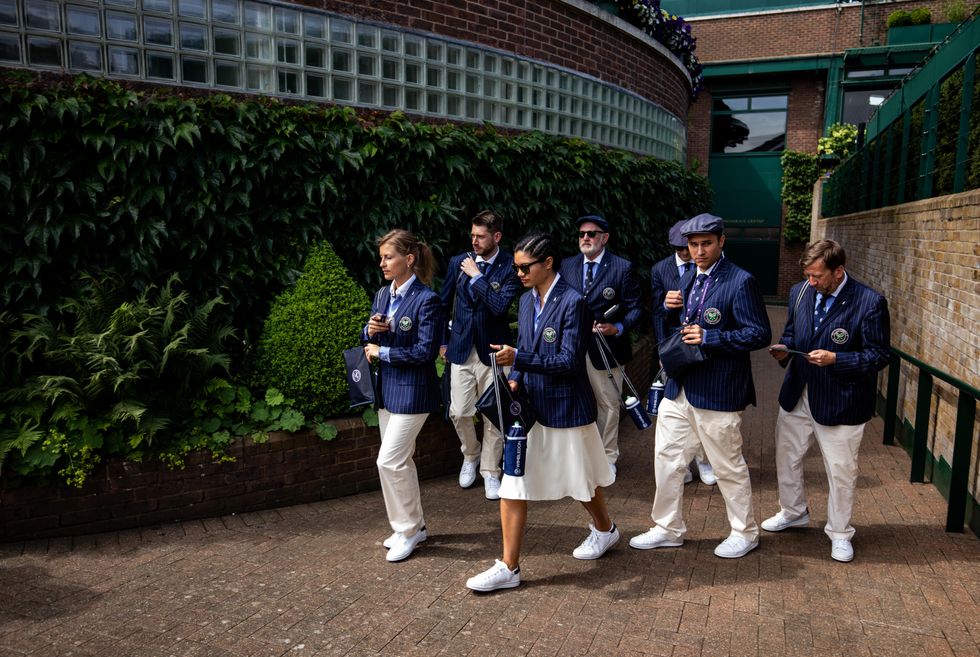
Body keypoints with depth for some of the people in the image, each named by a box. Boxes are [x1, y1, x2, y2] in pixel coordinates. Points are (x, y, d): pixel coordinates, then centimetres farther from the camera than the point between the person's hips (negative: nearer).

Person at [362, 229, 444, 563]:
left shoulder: (427, 300, -15)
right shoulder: (382, 295, 9)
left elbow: (425, 351, -20)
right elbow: (369, 343, 16)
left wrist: (382, 352, -14)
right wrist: (369, 331, -7)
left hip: (412, 390, -8)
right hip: (387, 387, 8)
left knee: (389, 461, -8)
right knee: (401, 461, 15)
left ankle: (407, 529, 11)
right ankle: (413, 525, 30)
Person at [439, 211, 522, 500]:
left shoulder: (510, 267, -9)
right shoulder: (458, 262, 2)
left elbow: (500, 305, -23)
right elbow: (444, 303, 13)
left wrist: (476, 276, -18)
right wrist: (442, 341, 13)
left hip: (492, 352, -3)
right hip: (461, 349, 3)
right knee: (459, 413, 3)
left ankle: (490, 471, 22)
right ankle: (471, 455, 31)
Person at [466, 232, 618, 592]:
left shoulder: (573, 302, -16)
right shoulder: (527, 300, 6)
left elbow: (569, 362, -21)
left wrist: (517, 359, -29)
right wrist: (514, 380, -4)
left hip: (565, 407, -6)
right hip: (530, 406, 6)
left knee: (581, 479, 16)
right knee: (512, 483, 3)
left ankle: (604, 529, 46)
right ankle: (509, 567, 12)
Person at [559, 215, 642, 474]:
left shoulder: (622, 267, -4)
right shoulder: (566, 266, 8)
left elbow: (635, 308, -4)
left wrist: (618, 328, -20)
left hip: (606, 349, -3)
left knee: (608, 405, 8)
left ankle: (608, 457, 25)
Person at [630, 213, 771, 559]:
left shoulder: (740, 281, -13)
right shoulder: (688, 278, 12)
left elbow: (760, 334, -16)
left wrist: (709, 338, -22)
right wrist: (671, 307, -1)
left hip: (717, 394, -7)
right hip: (679, 388, 7)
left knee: (728, 466, 8)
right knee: (667, 459, 12)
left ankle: (744, 533, 29)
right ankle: (668, 529, 28)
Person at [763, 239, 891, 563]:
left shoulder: (870, 302, -16)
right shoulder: (800, 292, 0)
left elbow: (879, 355, -13)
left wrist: (835, 359, -26)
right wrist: (784, 349, -8)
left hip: (839, 403, -5)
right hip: (797, 394, 6)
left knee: (841, 471, 8)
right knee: (787, 458, 19)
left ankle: (840, 533, 29)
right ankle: (793, 512, 43)